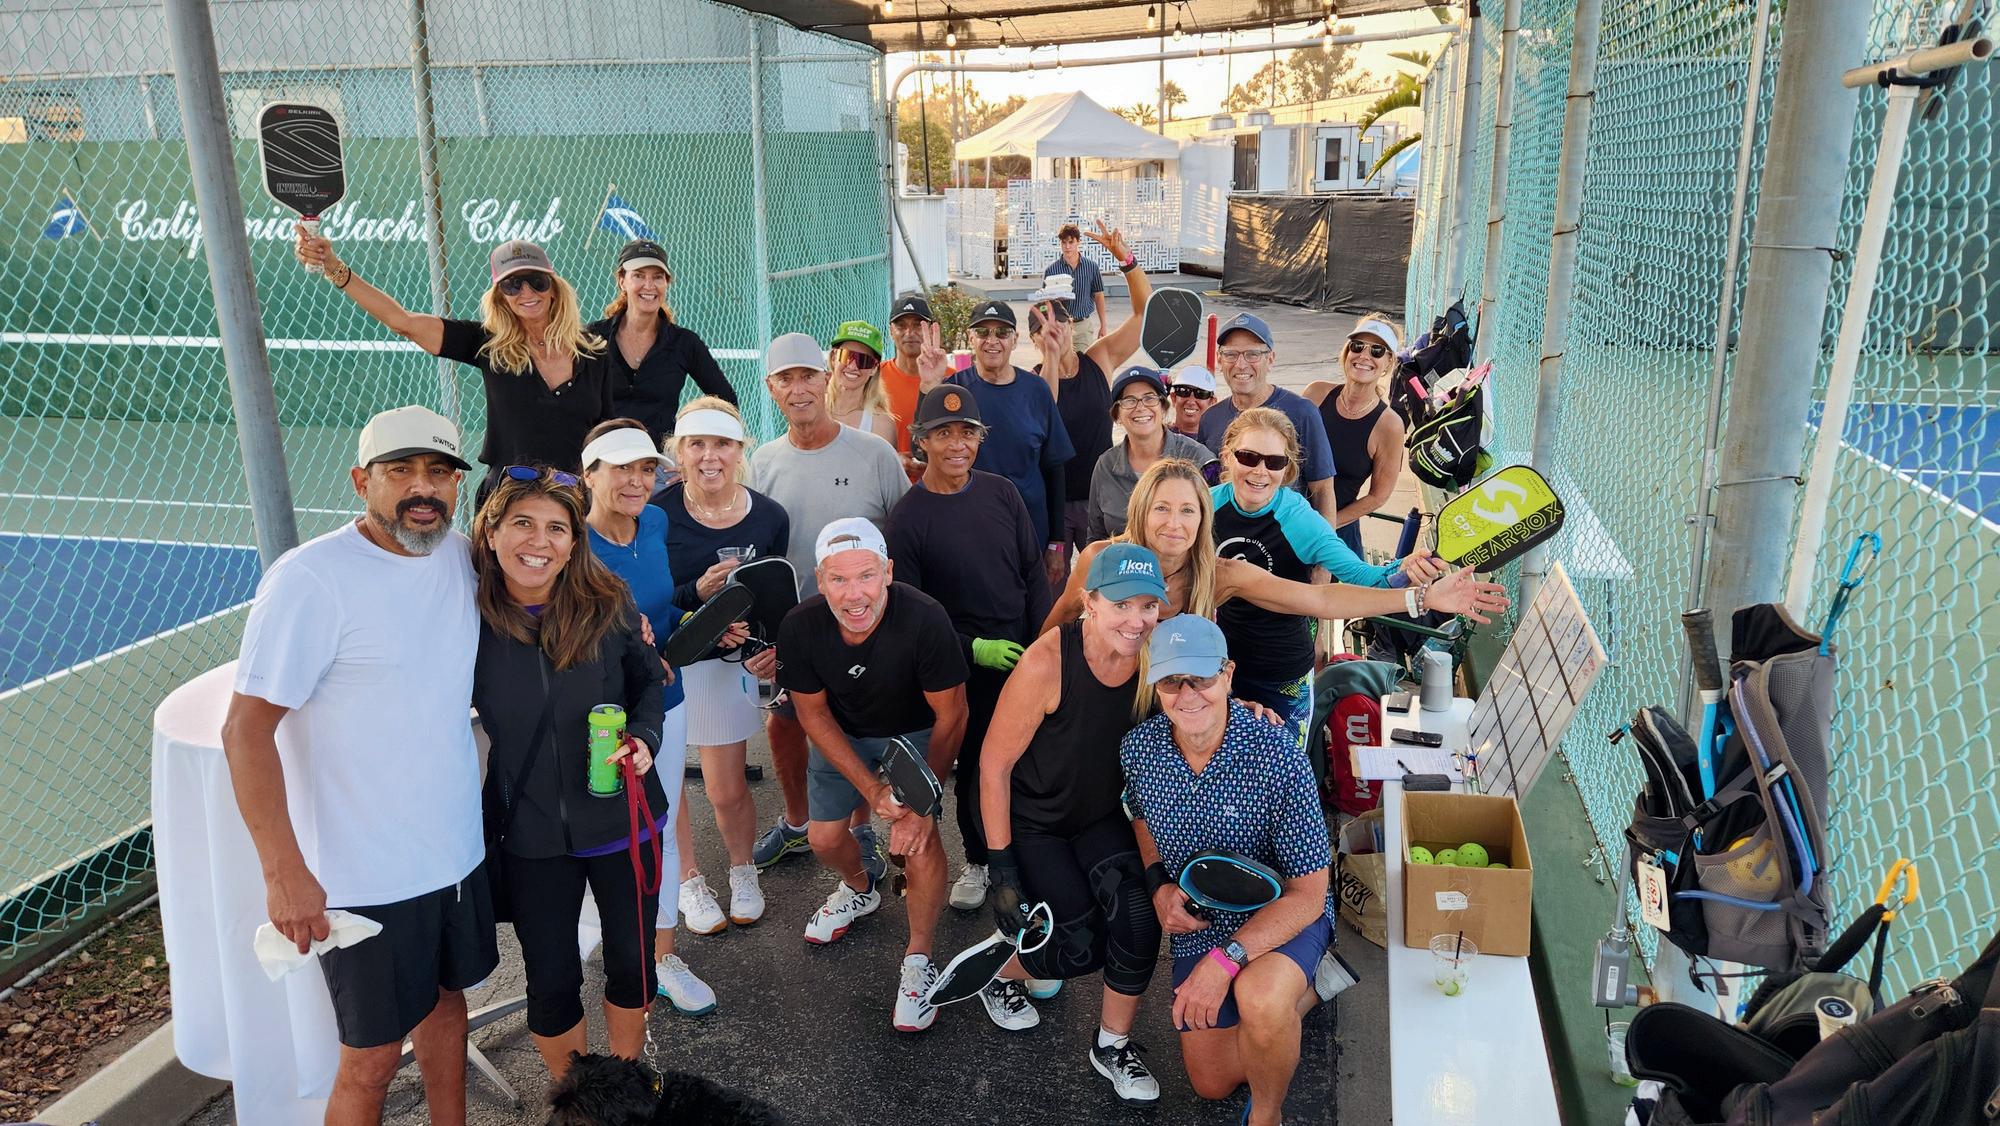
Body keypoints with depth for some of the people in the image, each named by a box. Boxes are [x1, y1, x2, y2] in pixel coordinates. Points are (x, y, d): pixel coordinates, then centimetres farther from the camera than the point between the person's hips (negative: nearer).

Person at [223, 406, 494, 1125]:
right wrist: (283, 872, -21)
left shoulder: (460, 556, 1)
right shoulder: (311, 579, -19)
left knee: (446, 994, 23)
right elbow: (246, 729, -19)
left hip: (456, 848, 7)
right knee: (373, 1059, 6)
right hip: (364, 874, -6)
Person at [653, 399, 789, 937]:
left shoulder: (769, 517, -4)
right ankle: (688, 881, 35)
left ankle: (743, 872, 37)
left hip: (727, 664, 1)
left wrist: (774, 647, -12)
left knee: (727, 791, 8)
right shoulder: (657, 514, -13)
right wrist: (698, 591, -25)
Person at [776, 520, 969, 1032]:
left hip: (916, 732, -3)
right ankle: (860, 888, 42)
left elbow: (950, 716, -23)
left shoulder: (924, 620, -36)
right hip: (844, 732, 3)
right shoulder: (800, 628, -27)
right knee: (825, 837, 5)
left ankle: (918, 963, 2)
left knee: (919, 836, -19)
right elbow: (813, 713, -13)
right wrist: (873, 791, -20)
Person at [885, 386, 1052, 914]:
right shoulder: (907, 516, -10)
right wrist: (975, 649, -16)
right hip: (965, 666, -3)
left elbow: (1034, 574, 6)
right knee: (974, 765, 9)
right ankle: (978, 860, 31)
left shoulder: (1001, 493, 1)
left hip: (1024, 653, 3)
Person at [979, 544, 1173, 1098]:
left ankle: (1113, 1046, 11)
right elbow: (994, 766, -21)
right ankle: (1003, 973, 27)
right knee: (1080, 948, -8)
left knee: (1138, 923, -15)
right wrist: (1002, 870, -18)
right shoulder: (1047, 663, -30)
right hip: (1029, 819, -4)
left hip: (1100, 816, 4)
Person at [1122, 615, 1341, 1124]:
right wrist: (1159, 885, -9)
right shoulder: (1138, 748, -14)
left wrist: (1226, 959, -33)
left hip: (1284, 915, -5)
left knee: (1258, 998, -39)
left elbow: (1308, 894, -24)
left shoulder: (1278, 758, -28)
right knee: (1211, 1082, 16)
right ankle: (1310, 986, 36)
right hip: (1196, 922, 5)